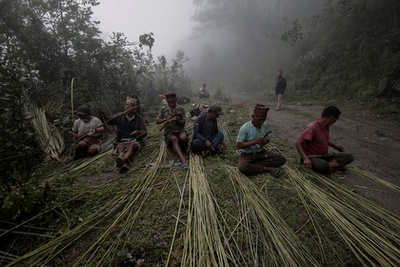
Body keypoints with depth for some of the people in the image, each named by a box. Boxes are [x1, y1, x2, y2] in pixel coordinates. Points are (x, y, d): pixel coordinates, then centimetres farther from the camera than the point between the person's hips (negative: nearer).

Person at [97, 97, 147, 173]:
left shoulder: (140, 118, 8)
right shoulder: (120, 116, 12)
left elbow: (144, 132, 4)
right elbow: (108, 120, 3)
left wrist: (138, 132, -20)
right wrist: (102, 114, -18)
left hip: (134, 141, -1)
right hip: (122, 141, 2)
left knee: (132, 146, -35)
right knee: (120, 147, -32)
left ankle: (122, 160, -64)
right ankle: (124, 164, -60)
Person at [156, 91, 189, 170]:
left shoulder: (180, 109, 7)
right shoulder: (163, 109, 8)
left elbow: (183, 124, 5)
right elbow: (157, 121, 9)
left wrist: (177, 120, -18)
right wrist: (165, 119, -10)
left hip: (180, 130, 0)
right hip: (169, 132, 0)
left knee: (183, 137, -38)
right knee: (174, 139, -38)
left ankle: (184, 145, -1)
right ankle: (183, 160, -54)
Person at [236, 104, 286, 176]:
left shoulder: (265, 125, -3)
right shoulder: (245, 128, -19)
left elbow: (266, 137, 12)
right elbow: (238, 145, -18)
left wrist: (266, 140, -16)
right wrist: (255, 141, -29)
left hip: (261, 152, 5)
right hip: (247, 154, -5)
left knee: (282, 159, -14)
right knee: (242, 167, -37)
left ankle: (254, 165, -15)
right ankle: (268, 168, -18)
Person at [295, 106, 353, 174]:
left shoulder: (326, 126, 8)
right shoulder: (312, 128, -21)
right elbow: (298, 143, -27)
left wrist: (335, 146, 27)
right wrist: (305, 159, -38)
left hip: (325, 156, 9)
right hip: (312, 157, -9)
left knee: (348, 157, -8)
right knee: (323, 166, -41)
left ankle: (330, 165, -22)